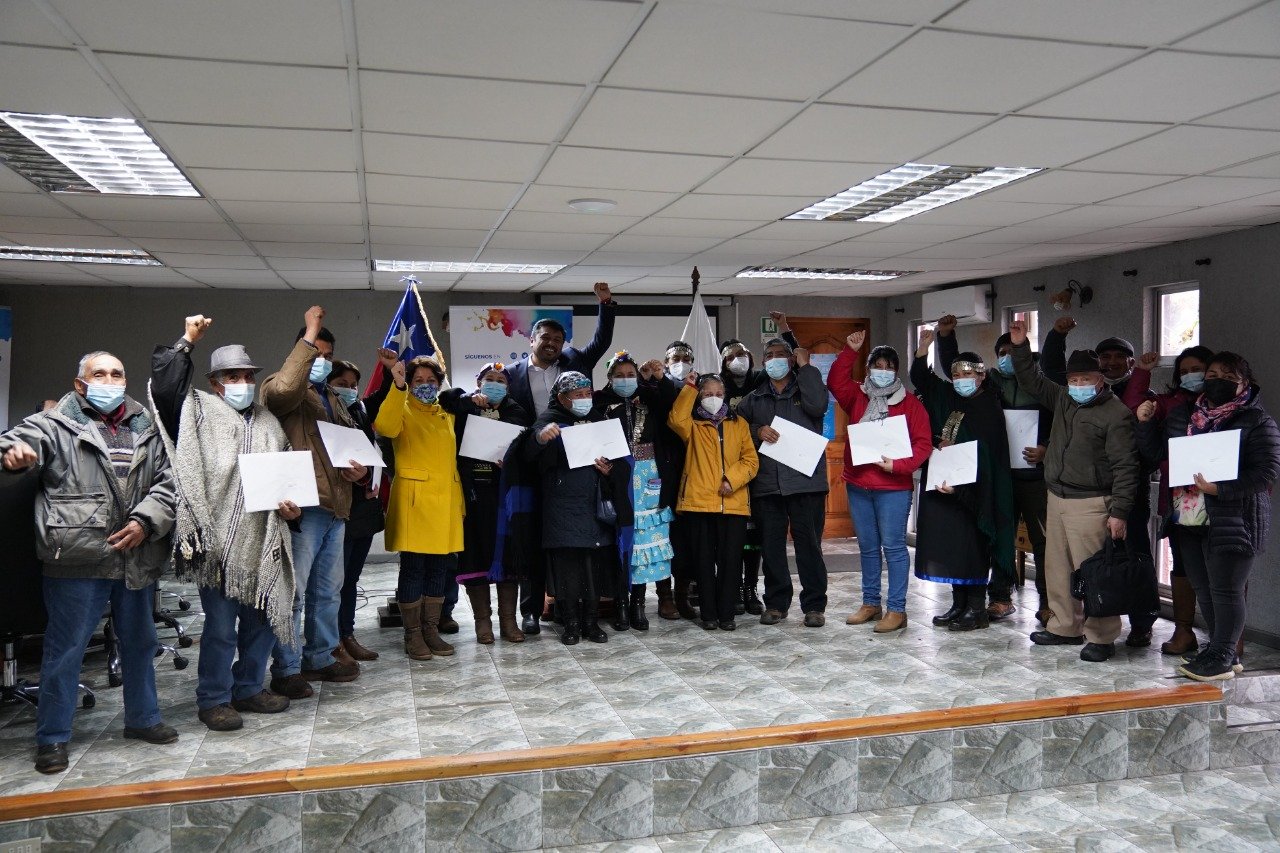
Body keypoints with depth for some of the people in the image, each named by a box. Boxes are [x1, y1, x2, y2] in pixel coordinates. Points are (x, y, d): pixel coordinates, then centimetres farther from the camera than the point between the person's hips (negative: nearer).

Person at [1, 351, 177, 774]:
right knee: (65, 649, 4)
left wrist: (145, 521, -8)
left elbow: (168, 481, 6)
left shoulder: (146, 429, 12)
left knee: (139, 641, 17)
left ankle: (142, 718, 33)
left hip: (137, 559, 4)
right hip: (77, 559, -4)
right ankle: (52, 737, 18)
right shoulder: (55, 424, 1)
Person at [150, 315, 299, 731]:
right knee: (221, 624, 0)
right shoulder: (199, 411, 4)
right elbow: (164, 383, -12)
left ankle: (249, 688, 30)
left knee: (263, 619, 12)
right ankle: (213, 699, 16)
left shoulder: (269, 422, 18)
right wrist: (186, 341, -8)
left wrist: (291, 506, 5)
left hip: (263, 541, 5)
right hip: (218, 540, -5)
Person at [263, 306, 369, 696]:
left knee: (328, 590, 16)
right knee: (294, 591, -3)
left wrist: (360, 470, 8)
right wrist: (309, 334, -24)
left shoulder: (332, 399, 23)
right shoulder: (282, 390, -4)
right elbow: (283, 388, -30)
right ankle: (285, 670, 6)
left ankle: (320, 657, 28)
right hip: (302, 505, -9)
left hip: (335, 505, 9)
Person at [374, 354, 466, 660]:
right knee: (413, 569, -2)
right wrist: (397, 387, -30)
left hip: (445, 500, 6)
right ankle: (413, 634, 8)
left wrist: (458, 496, 16)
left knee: (439, 568, 9)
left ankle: (431, 630, 19)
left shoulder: (447, 416, 18)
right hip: (414, 500, -5)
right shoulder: (402, 410, 1)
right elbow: (384, 428, -22)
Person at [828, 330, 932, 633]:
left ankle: (896, 609, 2)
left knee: (893, 546, -3)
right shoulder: (858, 397, 10)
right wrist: (850, 351, -12)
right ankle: (870, 604, 23)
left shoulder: (909, 403, -2)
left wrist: (898, 465, -19)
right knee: (867, 547, 13)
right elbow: (835, 382, -5)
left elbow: (923, 443, -6)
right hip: (858, 484, 5)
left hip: (893, 486, -5)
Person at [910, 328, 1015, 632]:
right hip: (942, 484, 6)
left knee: (972, 547, -2)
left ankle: (977, 609, 7)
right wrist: (924, 347, 3)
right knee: (950, 546, 10)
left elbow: (984, 455, -16)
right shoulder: (947, 397, 10)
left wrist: (958, 484, -24)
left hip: (974, 489, -6)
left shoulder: (989, 408, -9)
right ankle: (959, 604, 20)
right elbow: (920, 378, 19)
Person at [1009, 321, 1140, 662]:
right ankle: (1066, 627, 26)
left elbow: (1125, 466, -14)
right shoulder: (1063, 399, 11)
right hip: (1057, 497, 8)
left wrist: (1119, 511, -18)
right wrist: (1020, 347, 15)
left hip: (1090, 504, -8)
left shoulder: (1116, 413, -11)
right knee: (1057, 568, 13)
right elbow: (1031, 381, 26)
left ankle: (1102, 637, 3)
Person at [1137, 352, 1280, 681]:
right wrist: (1146, 422, 0)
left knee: (1226, 590, -1)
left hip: (1231, 522, -6)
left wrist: (1219, 489, -23)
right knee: (1203, 588, 14)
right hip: (1188, 519, 7)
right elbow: (1156, 451, 17)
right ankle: (1224, 652, 27)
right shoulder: (1182, 414, 12)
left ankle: (1221, 658, 11)